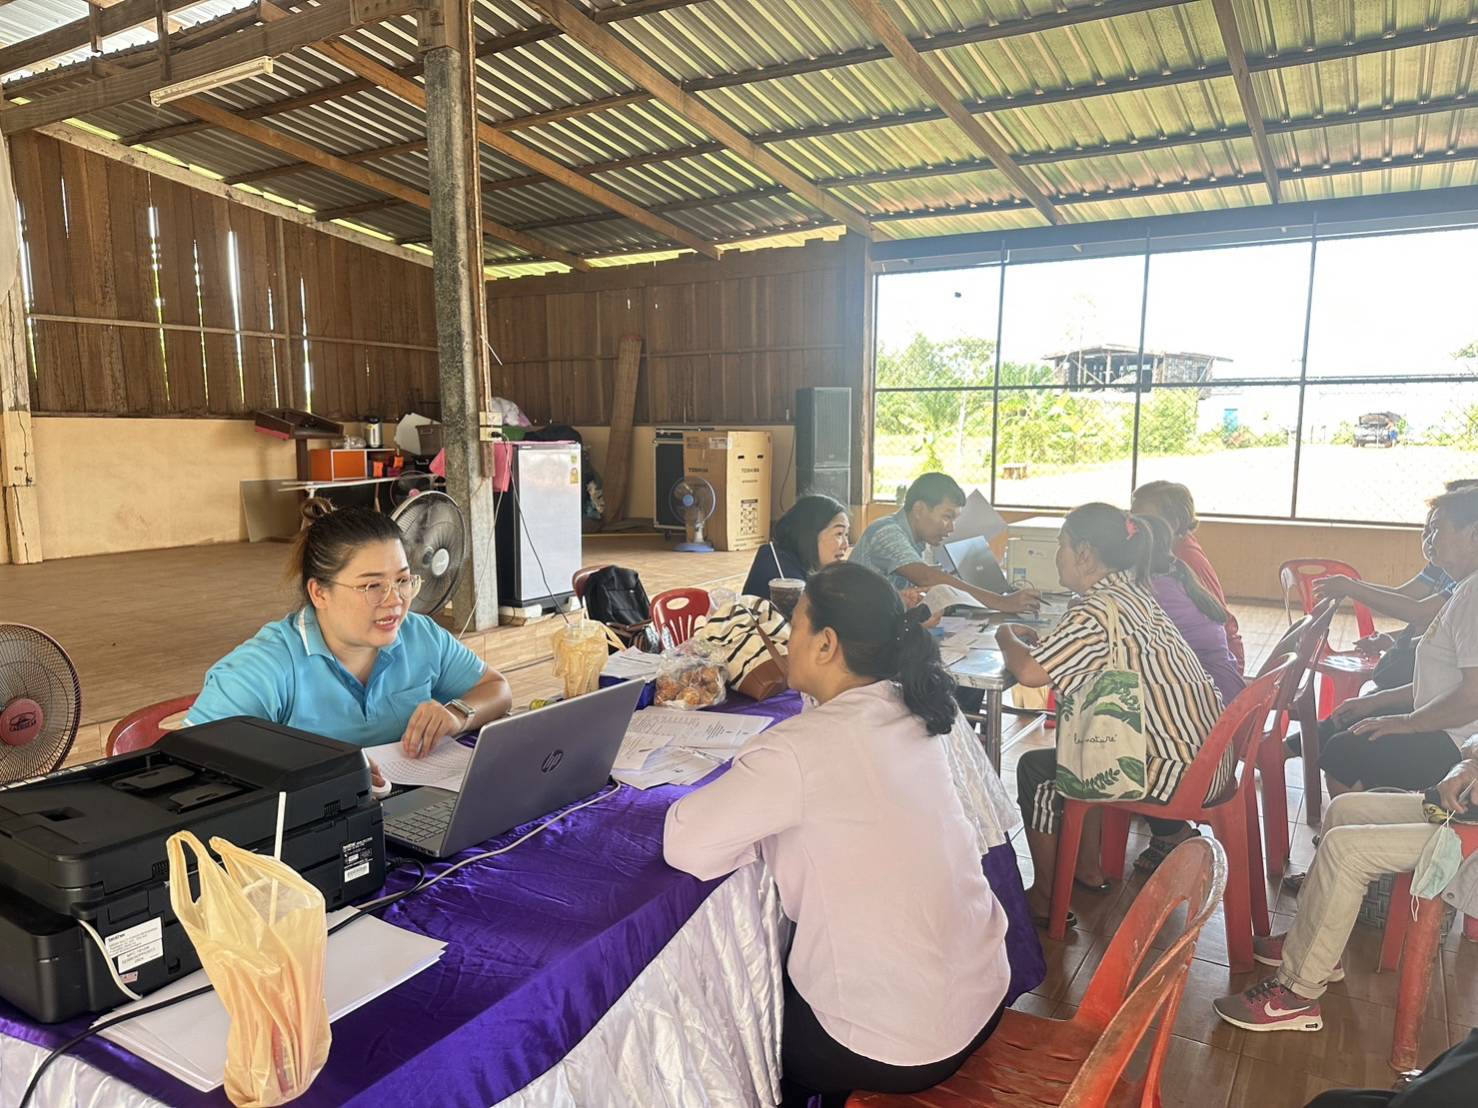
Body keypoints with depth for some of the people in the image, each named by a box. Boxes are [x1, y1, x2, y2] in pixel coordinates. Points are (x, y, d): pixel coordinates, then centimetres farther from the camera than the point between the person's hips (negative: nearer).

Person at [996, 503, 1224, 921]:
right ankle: (1088, 867, 35)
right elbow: (1082, 652, 19)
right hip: (1207, 752, 9)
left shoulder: (1098, 610, -22)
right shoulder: (1132, 593, 8)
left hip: (1179, 772, -9)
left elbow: (1030, 672, -27)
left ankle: (1044, 898, 16)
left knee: (1035, 771, 3)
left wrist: (1006, 638, -7)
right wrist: (1038, 640, 5)